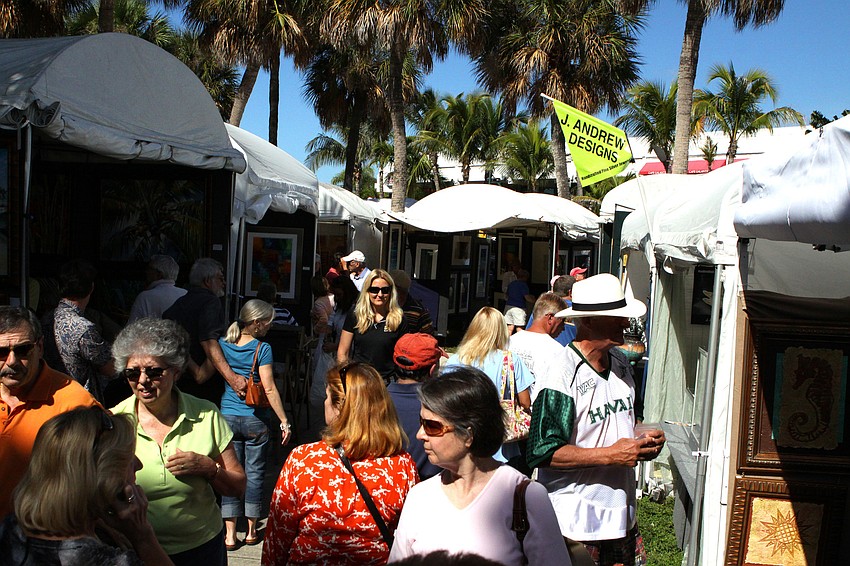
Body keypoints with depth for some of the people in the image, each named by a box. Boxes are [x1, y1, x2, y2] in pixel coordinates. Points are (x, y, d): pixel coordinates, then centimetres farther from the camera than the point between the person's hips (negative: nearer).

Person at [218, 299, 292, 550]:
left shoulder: (223, 344, 1)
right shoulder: (262, 349, -12)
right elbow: (269, 389, -14)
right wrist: (284, 421, -9)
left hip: (228, 417, 3)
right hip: (255, 420, -3)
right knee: (254, 473, 9)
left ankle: (230, 534, 9)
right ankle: (251, 530, 19)